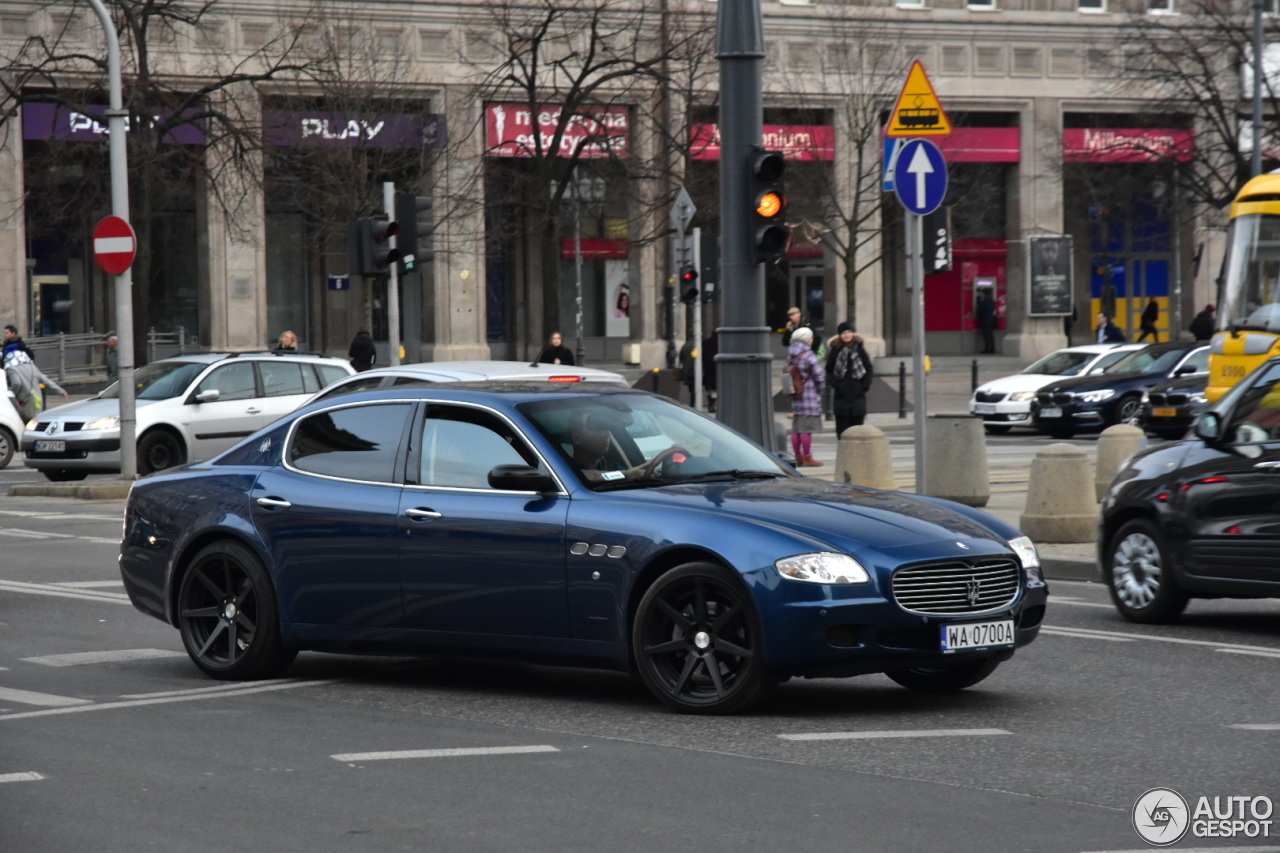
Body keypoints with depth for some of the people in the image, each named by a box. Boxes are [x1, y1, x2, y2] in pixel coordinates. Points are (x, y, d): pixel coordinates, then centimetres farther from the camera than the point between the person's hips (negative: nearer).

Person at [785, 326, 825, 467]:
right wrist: (819, 390, 4)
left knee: (796, 429, 10)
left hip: (795, 396, 8)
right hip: (809, 396, -8)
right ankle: (807, 458, -3)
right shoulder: (808, 356, -13)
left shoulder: (790, 355, 10)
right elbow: (819, 377, -13)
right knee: (807, 428, -5)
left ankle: (798, 457, 15)